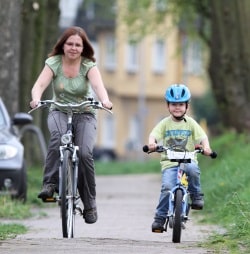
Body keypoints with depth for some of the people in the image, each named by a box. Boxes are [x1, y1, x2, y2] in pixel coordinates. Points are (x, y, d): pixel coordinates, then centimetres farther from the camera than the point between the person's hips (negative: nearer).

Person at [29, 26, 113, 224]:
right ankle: (50, 184, -34)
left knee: (85, 154, -21)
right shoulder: (53, 63, -6)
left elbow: (98, 85, -25)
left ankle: (90, 204, -8)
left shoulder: (89, 66, -7)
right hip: (59, 111, 0)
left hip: (84, 114, 0)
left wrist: (105, 100, -48)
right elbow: (40, 84, -20)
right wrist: (36, 98, -44)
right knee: (58, 136, -36)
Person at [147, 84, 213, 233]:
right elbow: (154, 134, -5)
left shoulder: (190, 123, 10)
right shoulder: (165, 123, 9)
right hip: (169, 163, 0)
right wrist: (152, 143, -29)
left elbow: (202, 136, 1)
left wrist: (206, 147, -21)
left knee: (192, 169, -36)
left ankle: (196, 196, -11)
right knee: (167, 187, -23)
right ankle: (160, 218, -9)